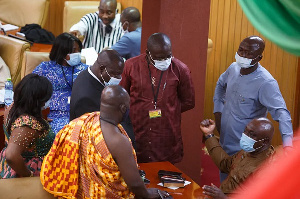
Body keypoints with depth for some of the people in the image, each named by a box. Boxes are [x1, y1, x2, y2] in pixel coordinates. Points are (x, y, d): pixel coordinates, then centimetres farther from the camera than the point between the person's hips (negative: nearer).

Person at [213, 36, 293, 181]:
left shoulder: (266, 83, -24)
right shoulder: (233, 68, -1)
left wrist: (287, 144, -47)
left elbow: (281, 113, -33)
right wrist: (217, 111, 10)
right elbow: (220, 85, 21)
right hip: (224, 144, 7)